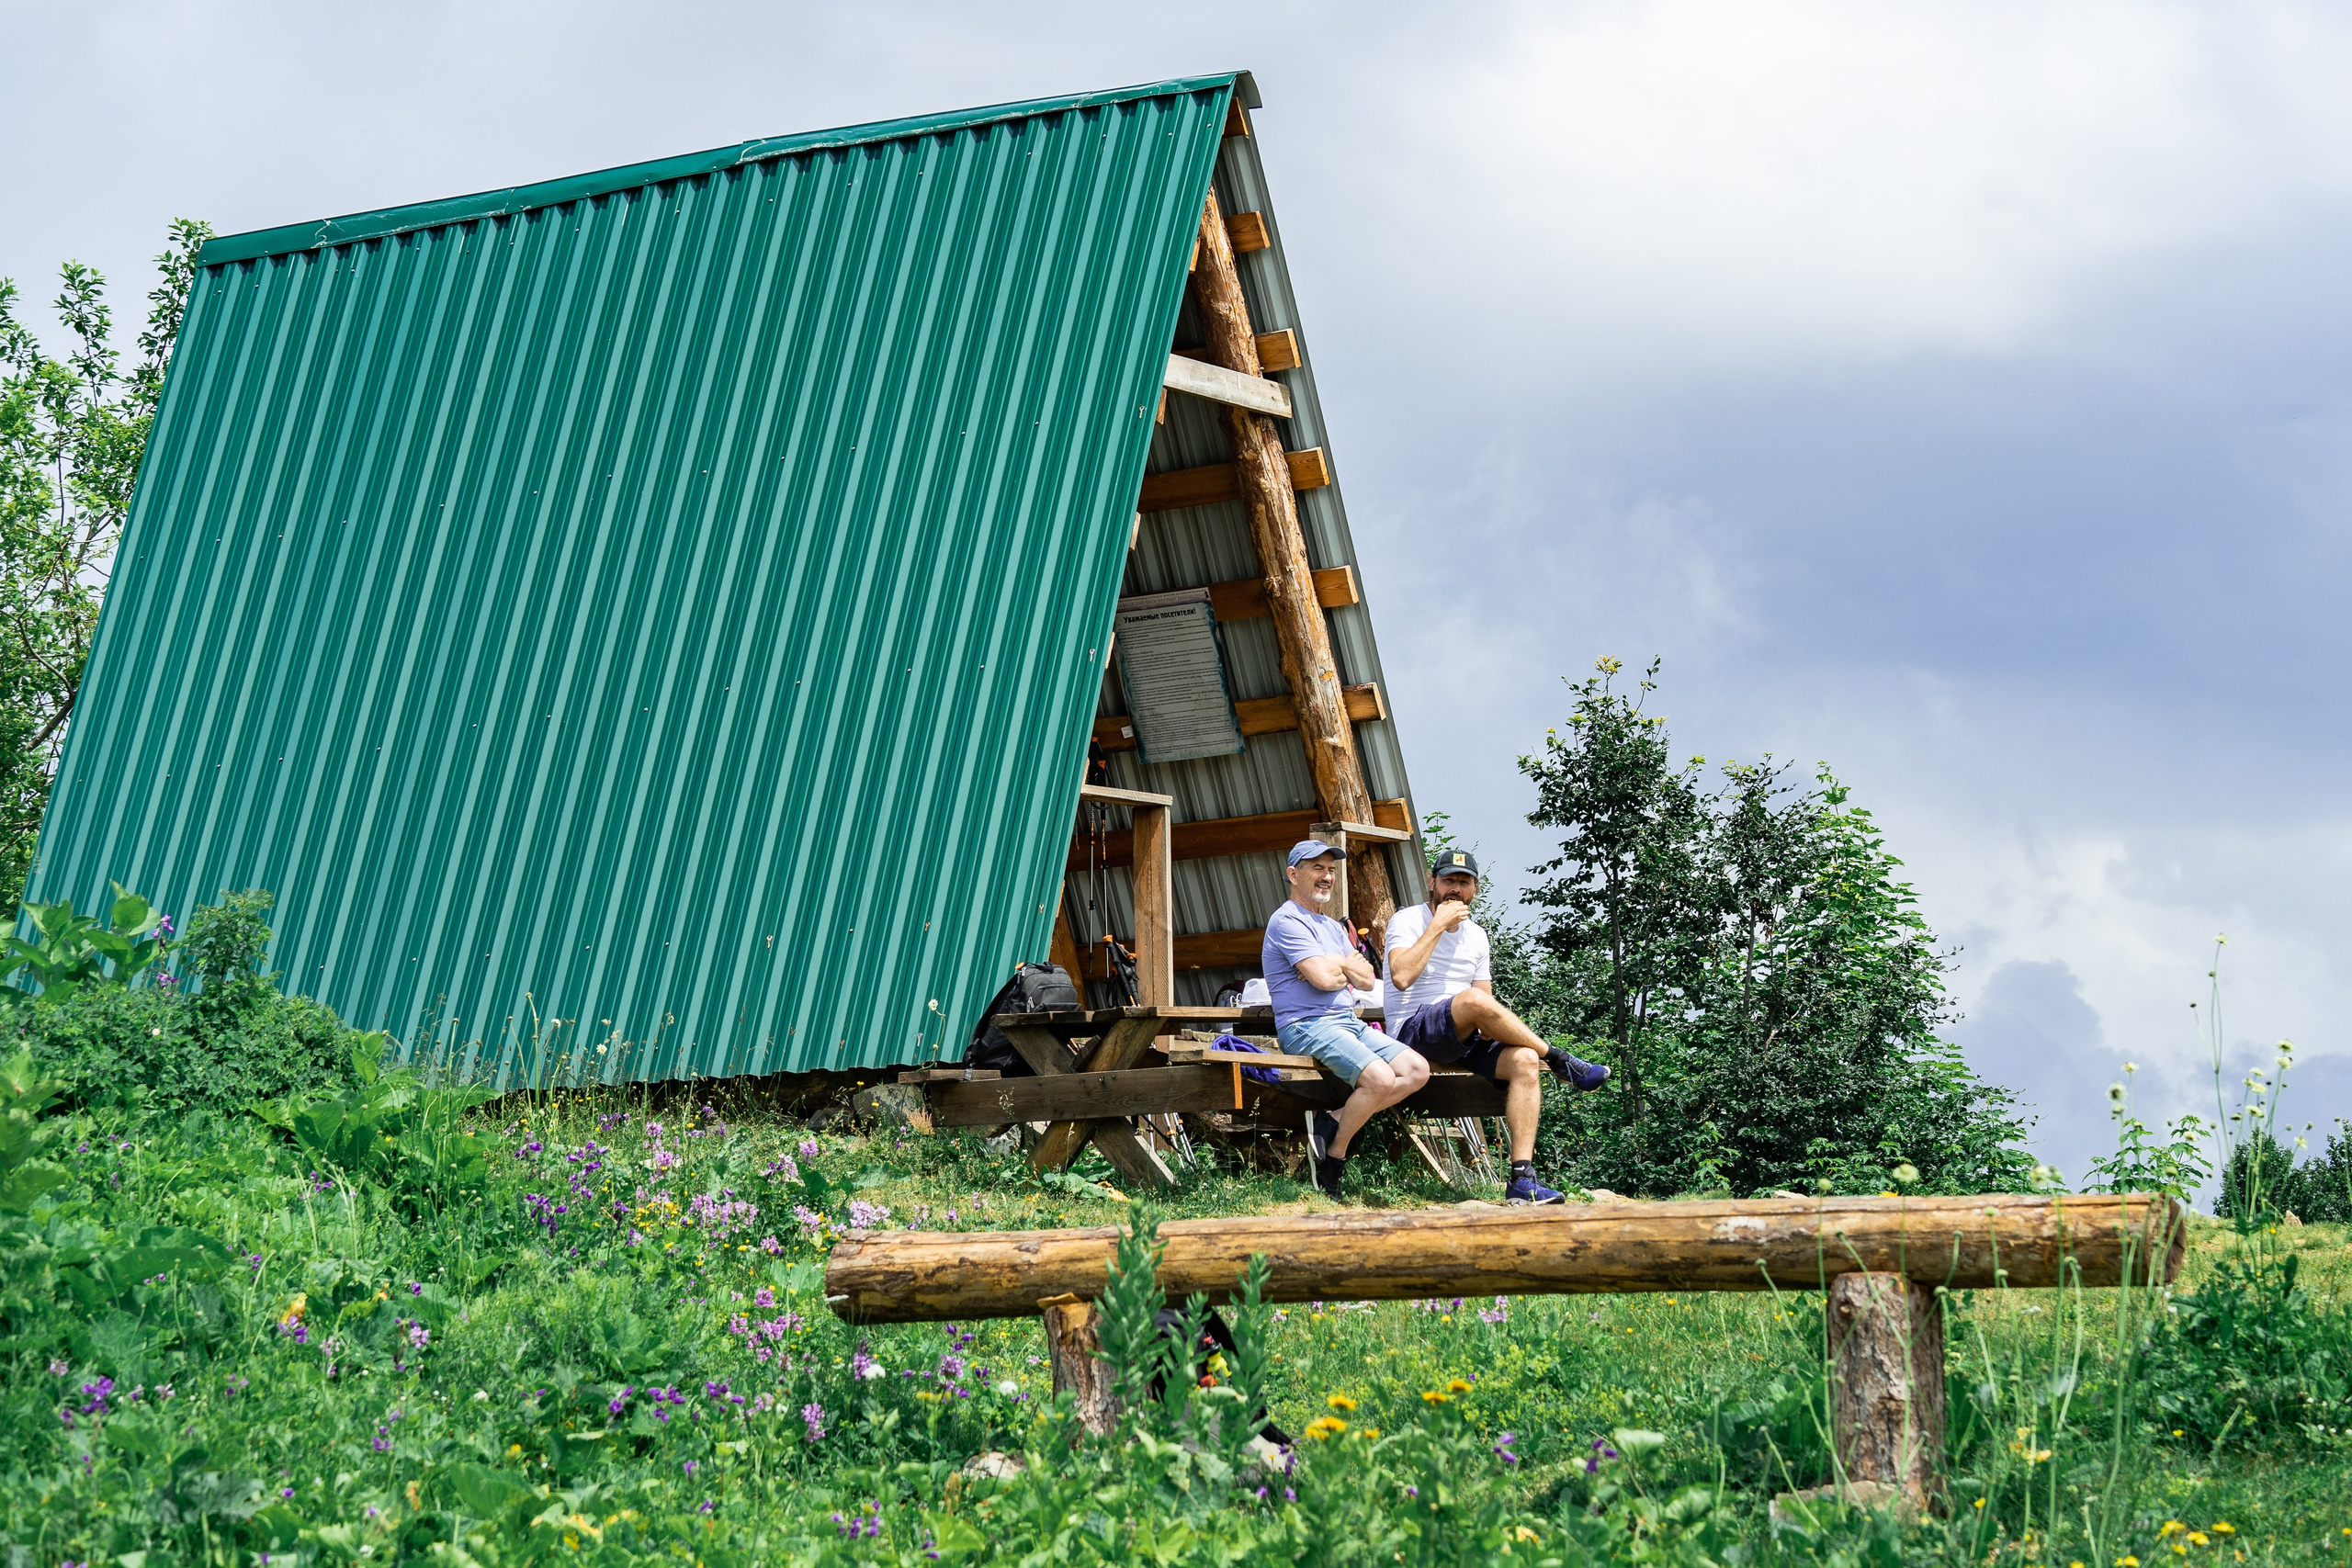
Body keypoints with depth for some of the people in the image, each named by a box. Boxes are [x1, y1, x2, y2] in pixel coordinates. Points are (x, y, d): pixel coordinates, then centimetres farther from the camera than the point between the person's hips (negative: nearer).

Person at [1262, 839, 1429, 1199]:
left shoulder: (1333, 927, 24)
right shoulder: (1287, 921, -6)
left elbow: (1367, 979, 13)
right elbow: (1323, 978, -17)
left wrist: (1337, 965, -5)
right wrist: (1346, 966, 5)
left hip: (1349, 1022, 9)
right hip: (1307, 1026, -9)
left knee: (1416, 1070, -8)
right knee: (1380, 1079, -28)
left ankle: (1332, 1122, -8)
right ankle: (1334, 1154, -9)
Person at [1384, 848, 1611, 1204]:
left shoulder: (1476, 937, 19)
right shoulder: (1408, 921, -1)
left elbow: (1489, 1012, 19)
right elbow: (1401, 977, -21)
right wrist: (1438, 925, -16)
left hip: (1463, 1039, 7)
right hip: (1413, 1033, -6)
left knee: (1525, 1061, -23)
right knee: (1473, 1000, -36)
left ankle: (1522, 1180, -31)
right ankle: (1563, 1063, -17)